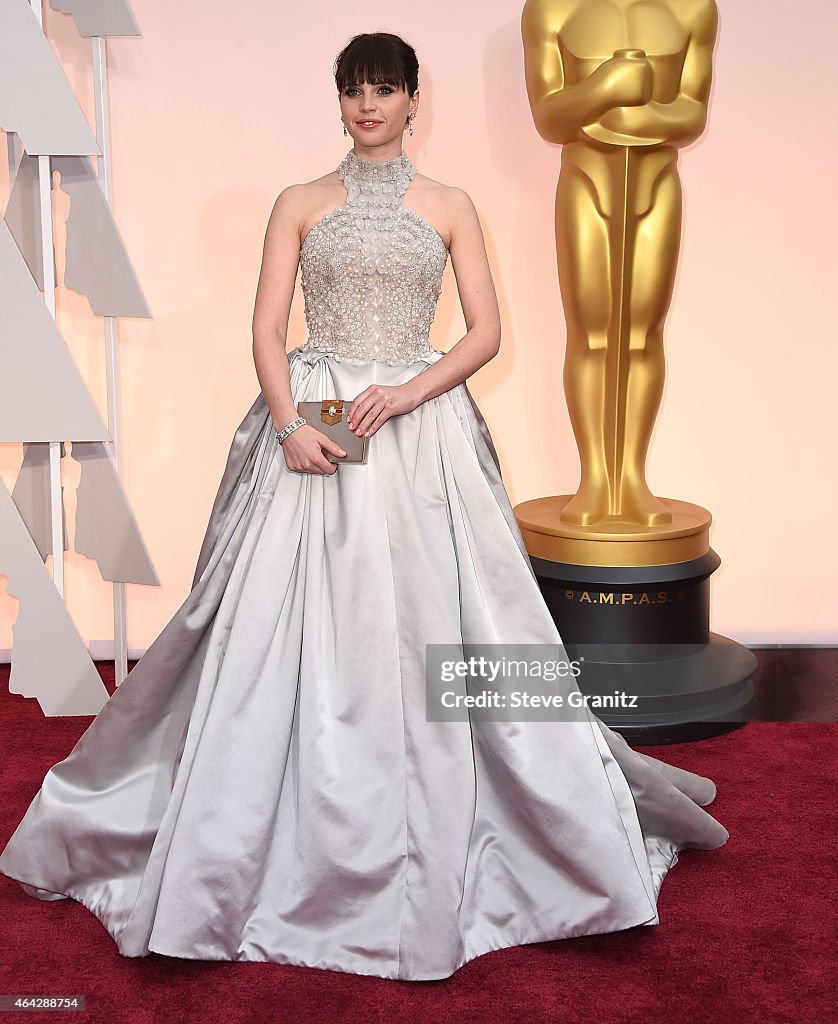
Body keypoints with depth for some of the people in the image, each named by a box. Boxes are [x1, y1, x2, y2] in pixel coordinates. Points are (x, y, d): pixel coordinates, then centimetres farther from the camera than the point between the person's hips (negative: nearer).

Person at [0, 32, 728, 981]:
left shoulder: (449, 208, 9)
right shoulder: (300, 205, 9)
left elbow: (486, 332, 4)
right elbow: (266, 329, 2)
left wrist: (408, 393, -11)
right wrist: (290, 424, -13)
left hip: (422, 429, 0)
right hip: (312, 426, 0)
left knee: (432, 627, -2)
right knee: (290, 632, -3)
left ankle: (432, 856, 14)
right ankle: (296, 854, 12)